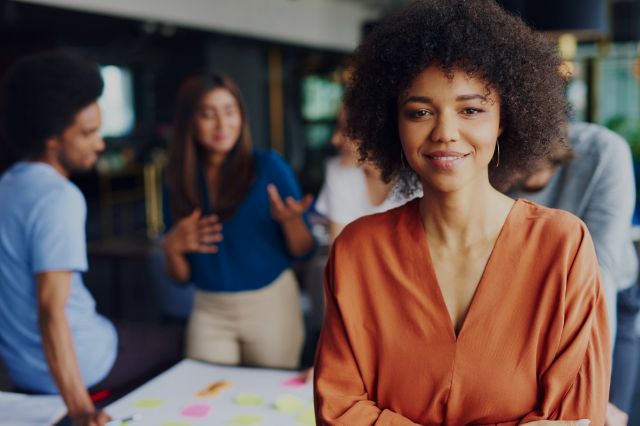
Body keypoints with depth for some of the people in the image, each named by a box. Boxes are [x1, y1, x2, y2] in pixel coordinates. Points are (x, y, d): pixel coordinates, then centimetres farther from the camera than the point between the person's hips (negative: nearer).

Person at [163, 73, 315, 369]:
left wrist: (290, 220, -25)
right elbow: (181, 276, 4)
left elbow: (304, 250, -5)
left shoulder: (268, 166, -9)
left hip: (271, 303, -2)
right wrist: (172, 247, -16)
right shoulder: (180, 182, 0)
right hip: (209, 311, 2)